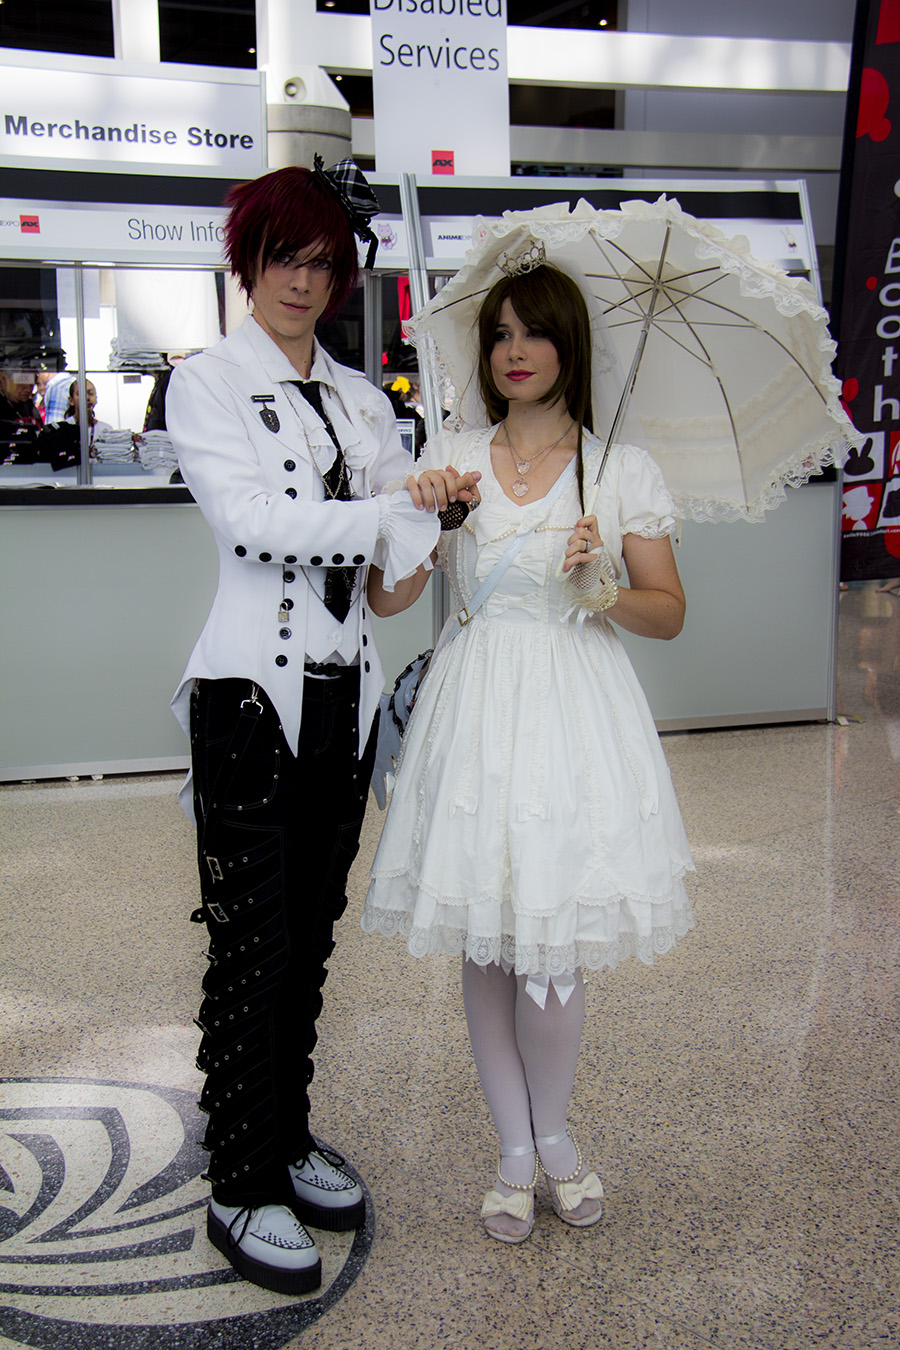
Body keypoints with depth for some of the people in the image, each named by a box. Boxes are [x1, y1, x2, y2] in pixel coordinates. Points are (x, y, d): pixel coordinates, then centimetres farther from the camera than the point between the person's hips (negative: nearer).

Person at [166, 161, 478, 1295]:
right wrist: (389, 510, -12)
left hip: (345, 690, 6)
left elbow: (408, 519, 7)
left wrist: (421, 551, -15)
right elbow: (250, 523, -15)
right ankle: (242, 1185, 16)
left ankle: (288, 1136, 31)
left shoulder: (360, 398, 16)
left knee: (313, 931, 14)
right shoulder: (208, 382, -1)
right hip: (252, 690, -6)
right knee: (253, 943, 0)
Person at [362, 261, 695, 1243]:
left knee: (552, 945, 0)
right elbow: (385, 600, 3)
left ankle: (553, 1133, 28)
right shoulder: (451, 457, 8)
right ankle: (516, 1149, 27)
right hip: (474, 710, 2)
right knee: (485, 942, 7)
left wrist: (600, 589, -13)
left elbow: (670, 612, 5)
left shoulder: (622, 468, 4)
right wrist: (418, 516, -13)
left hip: (575, 711, -1)